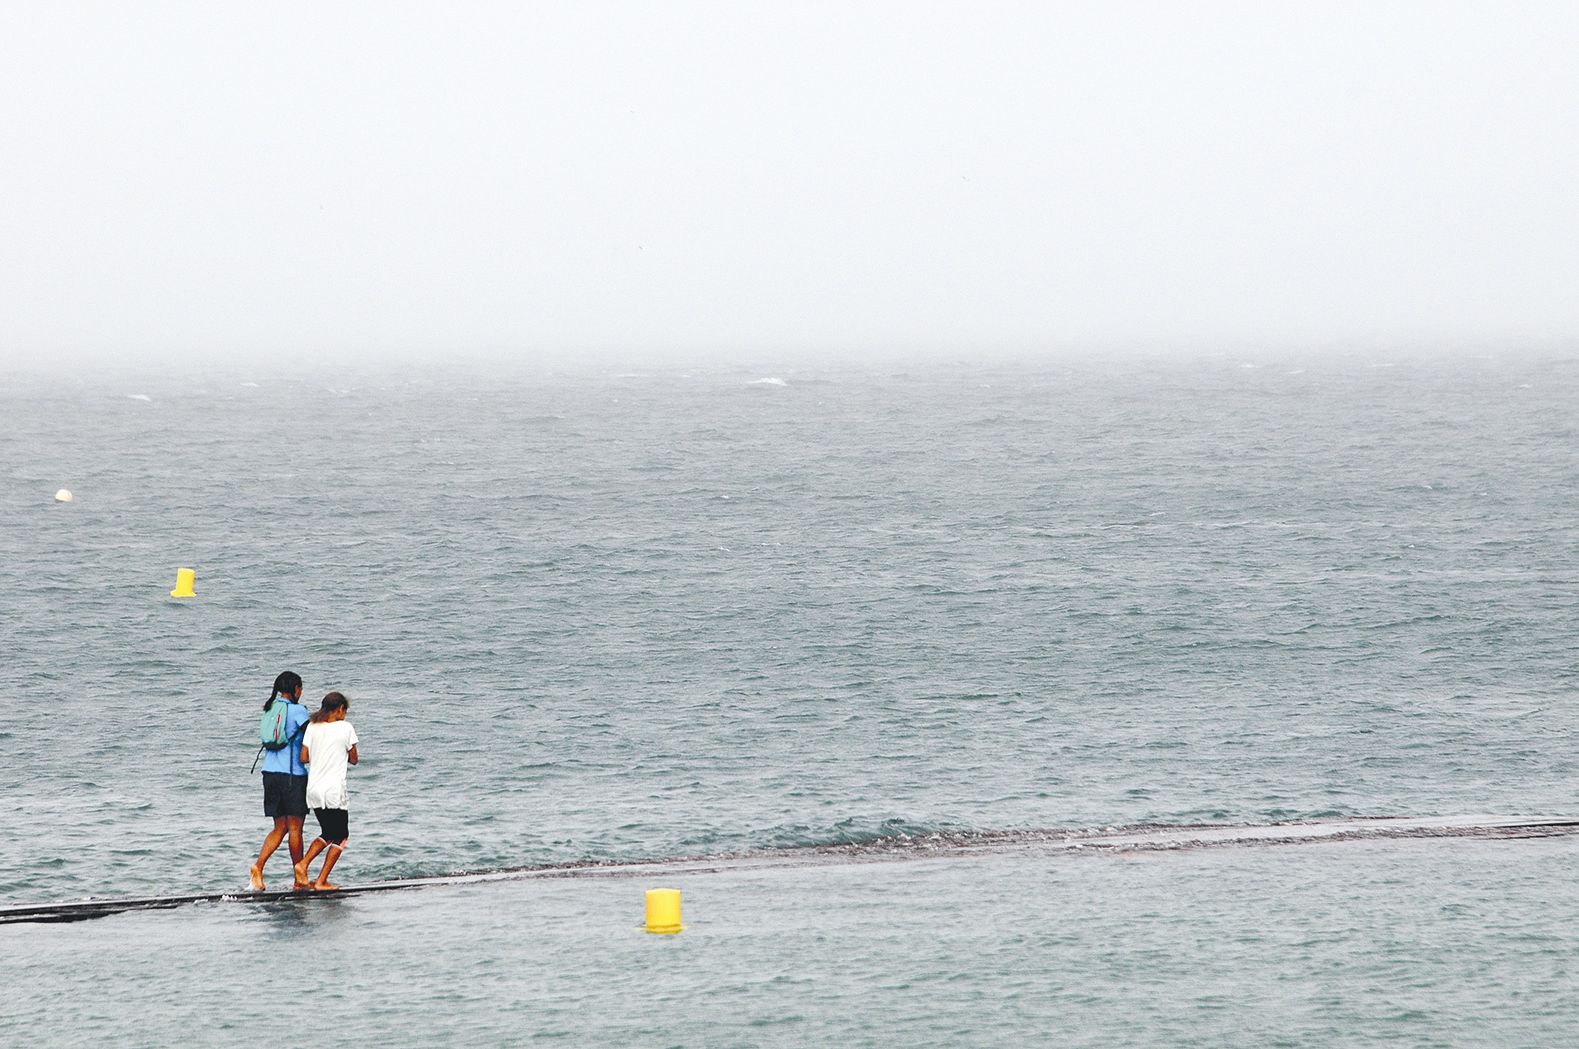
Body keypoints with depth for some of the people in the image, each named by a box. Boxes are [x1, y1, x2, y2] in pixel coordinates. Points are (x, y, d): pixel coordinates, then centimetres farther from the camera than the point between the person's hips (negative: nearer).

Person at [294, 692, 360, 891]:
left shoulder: (313, 727, 4)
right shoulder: (345, 728, -6)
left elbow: (303, 758, 3)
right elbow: (353, 759, 3)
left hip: (313, 790, 5)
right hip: (334, 791, -5)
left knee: (328, 833, 22)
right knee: (341, 836, 8)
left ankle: (303, 864, 2)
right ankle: (322, 881, 1)